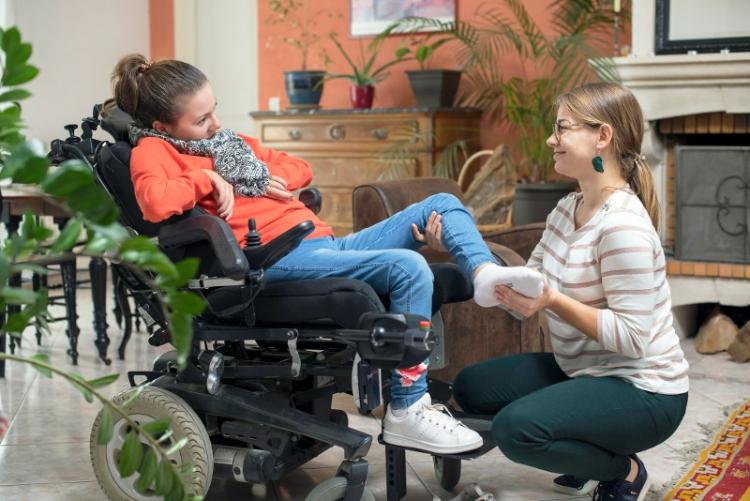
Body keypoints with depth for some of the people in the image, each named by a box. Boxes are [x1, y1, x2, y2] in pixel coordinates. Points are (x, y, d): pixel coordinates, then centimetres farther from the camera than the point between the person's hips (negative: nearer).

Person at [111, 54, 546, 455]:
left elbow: (300, 168, 29)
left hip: (326, 243, 10)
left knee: (441, 204, 6)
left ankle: (486, 273, -24)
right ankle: (407, 413, -24)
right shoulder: (153, 151, -2)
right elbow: (155, 203, -27)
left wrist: (272, 178, 8)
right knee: (407, 267, -28)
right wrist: (210, 180, -11)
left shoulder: (225, 141, 23)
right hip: (279, 259, -10)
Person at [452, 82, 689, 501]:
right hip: (583, 370, 9)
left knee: (517, 427, -29)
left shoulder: (623, 225, -24)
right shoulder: (566, 210, 4)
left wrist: (554, 302, -30)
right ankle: (587, 455, 19)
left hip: (643, 391, -9)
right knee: (472, 387, 9)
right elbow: (528, 294, 2)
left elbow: (632, 337, -26)